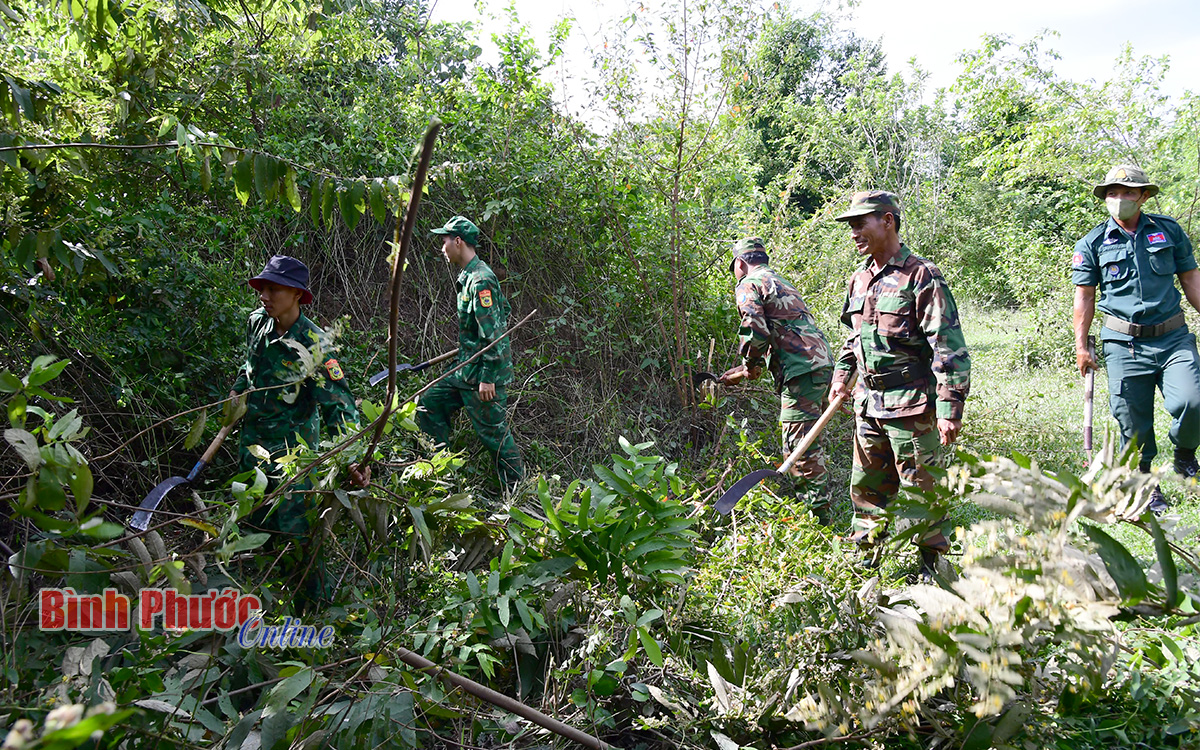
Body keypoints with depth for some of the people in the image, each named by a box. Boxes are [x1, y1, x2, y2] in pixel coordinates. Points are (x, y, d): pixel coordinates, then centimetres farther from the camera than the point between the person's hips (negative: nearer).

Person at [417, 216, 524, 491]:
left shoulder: (481, 281, -19)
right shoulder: (468, 276, 12)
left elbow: (493, 334, -22)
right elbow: (503, 310, 23)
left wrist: (487, 378, -23)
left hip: (482, 374, -10)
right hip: (465, 368, 10)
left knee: (494, 433, -3)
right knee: (429, 404, 13)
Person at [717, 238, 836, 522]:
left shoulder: (749, 285, 0)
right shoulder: (781, 283, 30)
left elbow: (756, 332, -16)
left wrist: (749, 367, 3)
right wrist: (742, 370, 30)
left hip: (802, 371, -10)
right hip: (823, 363, 10)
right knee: (808, 444, 17)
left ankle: (817, 516, -4)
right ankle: (818, 511, 24)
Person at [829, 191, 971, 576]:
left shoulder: (921, 276, -12)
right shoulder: (859, 280, 11)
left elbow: (950, 349, -14)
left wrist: (950, 409, -18)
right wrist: (842, 375, 18)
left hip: (911, 404, -7)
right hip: (868, 404, 7)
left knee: (920, 488, 2)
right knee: (865, 486, 14)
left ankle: (933, 565, 18)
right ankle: (868, 557, 29)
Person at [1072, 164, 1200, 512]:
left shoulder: (1169, 230, 9)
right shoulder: (1092, 244, 4)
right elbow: (1084, 297, 7)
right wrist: (1081, 346, 3)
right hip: (1124, 343, -1)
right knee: (1133, 421, 1)